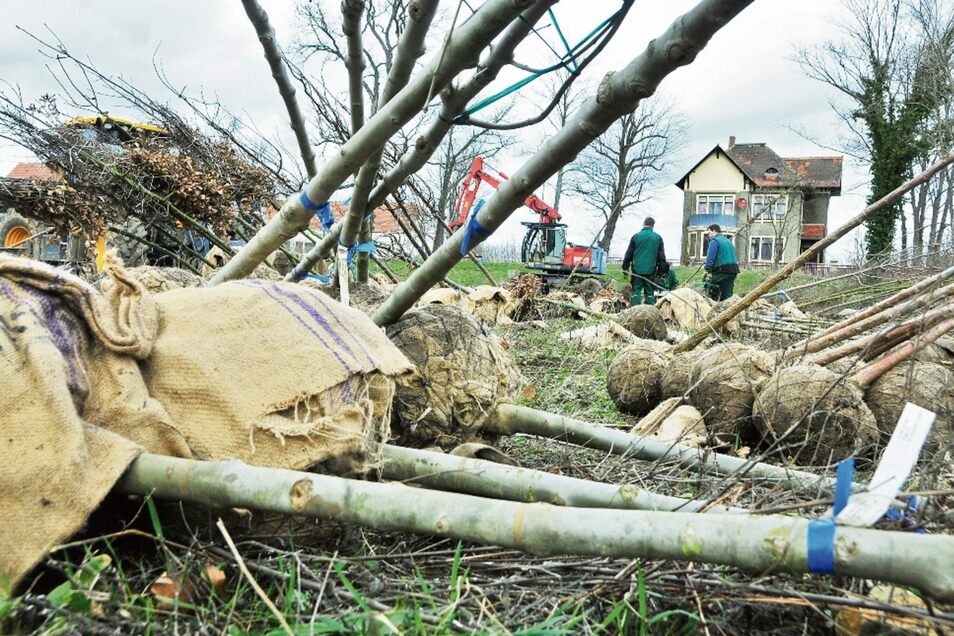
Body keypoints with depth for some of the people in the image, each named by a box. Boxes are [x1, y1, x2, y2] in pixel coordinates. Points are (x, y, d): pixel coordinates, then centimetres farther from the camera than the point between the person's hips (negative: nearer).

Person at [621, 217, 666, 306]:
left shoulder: (636, 236, 0)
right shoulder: (658, 238, 4)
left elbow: (628, 254, 3)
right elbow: (661, 256, 8)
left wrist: (625, 268, 9)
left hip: (637, 269, -1)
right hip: (650, 270, 1)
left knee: (636, 291, 3)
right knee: (649, 292, 7)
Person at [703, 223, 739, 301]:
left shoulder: (714, 241, -3)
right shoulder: (728, 241, 24)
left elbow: (710, 257, -15)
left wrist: (708, 270, -21)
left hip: (721, 271, -8)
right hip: (733, 270, 8)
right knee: (727, 295, 7)